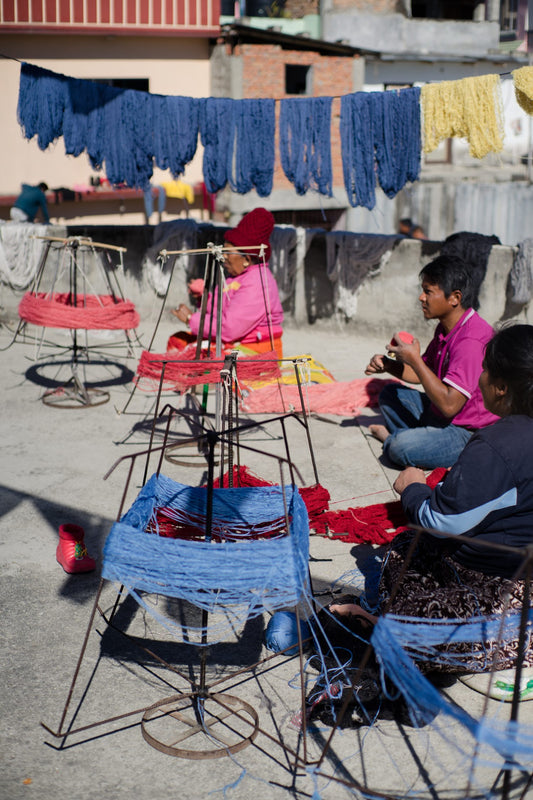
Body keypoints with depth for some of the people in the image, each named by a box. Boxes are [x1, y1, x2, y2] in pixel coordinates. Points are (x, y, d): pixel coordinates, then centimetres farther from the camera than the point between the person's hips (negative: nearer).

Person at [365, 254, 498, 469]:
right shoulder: (446, 328, 4)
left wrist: (414, 359, -25)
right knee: (389, 395, 17)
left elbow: (449, 405, -32)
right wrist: (388, 365, -2)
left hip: (470, 435, -10)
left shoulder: (471, 340, -28)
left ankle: (393, 437, 7)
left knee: (399, 448, -25)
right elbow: (425, 374, 16)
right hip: (440, 416, 10)